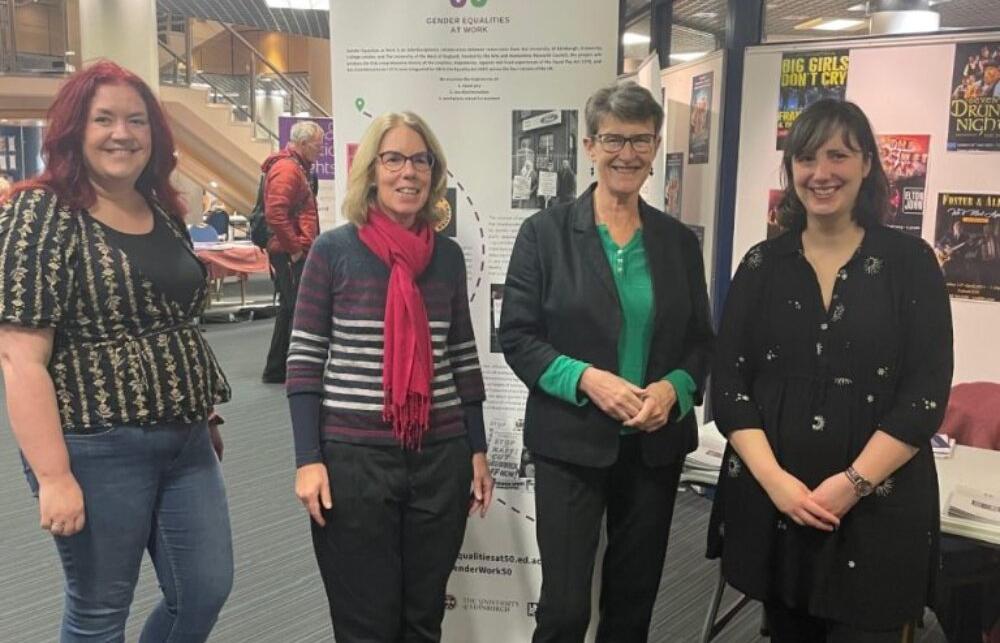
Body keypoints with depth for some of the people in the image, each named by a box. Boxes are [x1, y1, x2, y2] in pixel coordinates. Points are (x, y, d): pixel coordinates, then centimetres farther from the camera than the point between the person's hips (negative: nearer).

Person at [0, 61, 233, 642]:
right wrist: (54, 476, -22)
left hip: (186, 442, 7)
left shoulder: (165, 214, 9)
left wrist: (207, 415, 18)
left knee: (206, 592, 13)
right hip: (97, 449, -6)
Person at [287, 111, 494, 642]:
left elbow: (463, 356, 12)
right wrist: (308, 458, -9)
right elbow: (304, 358, -3)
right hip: (352, 458, -3)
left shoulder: (448, 255, 7)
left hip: (441, 458, 4)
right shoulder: (333, 250, -3)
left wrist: (478, 450, 11)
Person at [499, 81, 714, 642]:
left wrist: (674, 387, -11)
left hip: (656, 446, 4)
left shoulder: (679, 240, 6)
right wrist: (586, 379, -20)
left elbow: (702, 340, 9)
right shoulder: (546, 231, -5)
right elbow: (517, 336, -6)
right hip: (571, 444, -3)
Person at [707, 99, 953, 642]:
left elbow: (927, 392, -6)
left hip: (879, 510, -2)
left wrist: (852, 484, -15)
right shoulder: (762, 264, 4)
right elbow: (728, 382, 0)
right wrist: (775, 480, -12)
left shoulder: (910, 261, -1)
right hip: (770, 502, 2)